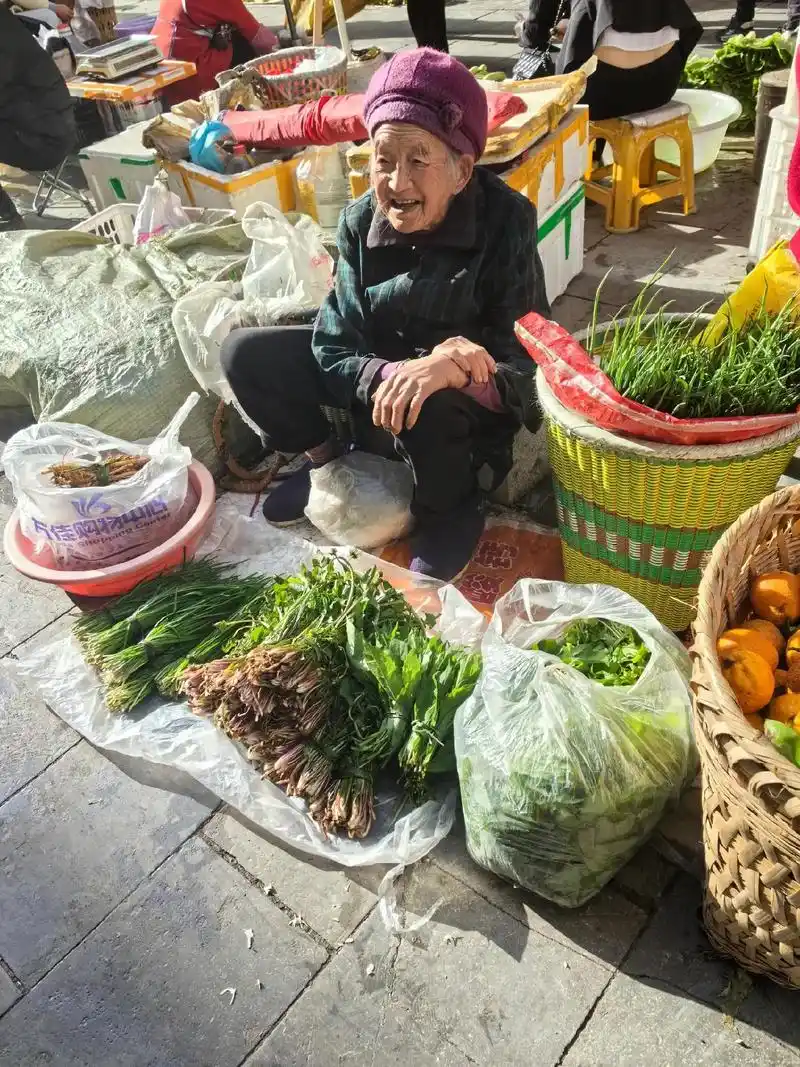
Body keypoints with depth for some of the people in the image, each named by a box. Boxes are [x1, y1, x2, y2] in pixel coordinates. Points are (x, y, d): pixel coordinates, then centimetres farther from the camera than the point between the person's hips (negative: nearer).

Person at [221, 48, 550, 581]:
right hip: (379, 369, 5)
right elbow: (334, 351, -18)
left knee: (426, 406, -41)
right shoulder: (361, 222, -13)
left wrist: (453, 372, -47)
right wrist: (395, 374, -39)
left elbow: (526, 370, -26)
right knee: (246, 354, -8)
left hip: (473, 400, -4)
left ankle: (455, 509, -8)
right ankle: (326, 461, 15)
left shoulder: (505, 221, -23)